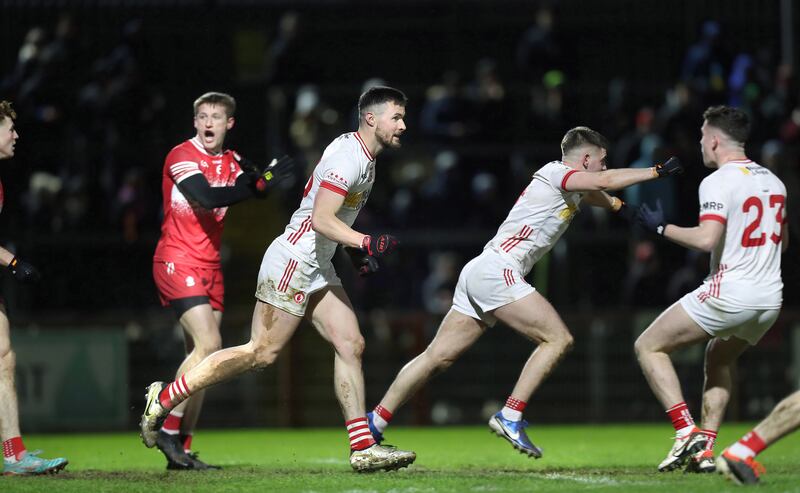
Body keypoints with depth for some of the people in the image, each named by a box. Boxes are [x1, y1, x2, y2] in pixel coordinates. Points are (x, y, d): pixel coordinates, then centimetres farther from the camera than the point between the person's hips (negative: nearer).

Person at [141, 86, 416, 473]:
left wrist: (355, 250, 20)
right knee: (262, 351, -10)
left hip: (318, 268, 10)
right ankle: (164, 399, -3)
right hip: (293, 260, -10)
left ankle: (363, 448, 1)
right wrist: (366, 243, -30)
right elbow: (321, 220, -24)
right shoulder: (348, 157, -16)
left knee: (350, 345, 1)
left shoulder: (364, 158, 16)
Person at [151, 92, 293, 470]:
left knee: (202, 355, 5)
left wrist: (259, 179, -26)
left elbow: (256, 191, -4)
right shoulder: (182, 156, -9)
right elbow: (207, 198, -24)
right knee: (208, 344, -19)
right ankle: (169, 432, -13)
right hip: (178, 262, -8)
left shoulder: (231, 163, 13)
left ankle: (182, 450, 7)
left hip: (209, 266, 8)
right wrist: (259, 183, -25)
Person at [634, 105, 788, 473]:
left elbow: (707, 239, -23)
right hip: (770, 298, 8)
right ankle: (704, 449, 20)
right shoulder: (773, 181, 12)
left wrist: (662, 228, -10)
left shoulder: (717, 182, -12)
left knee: (648, 346, 5)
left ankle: (686, 433, -8)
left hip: (729, 292, -8)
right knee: (719, 359, 32)